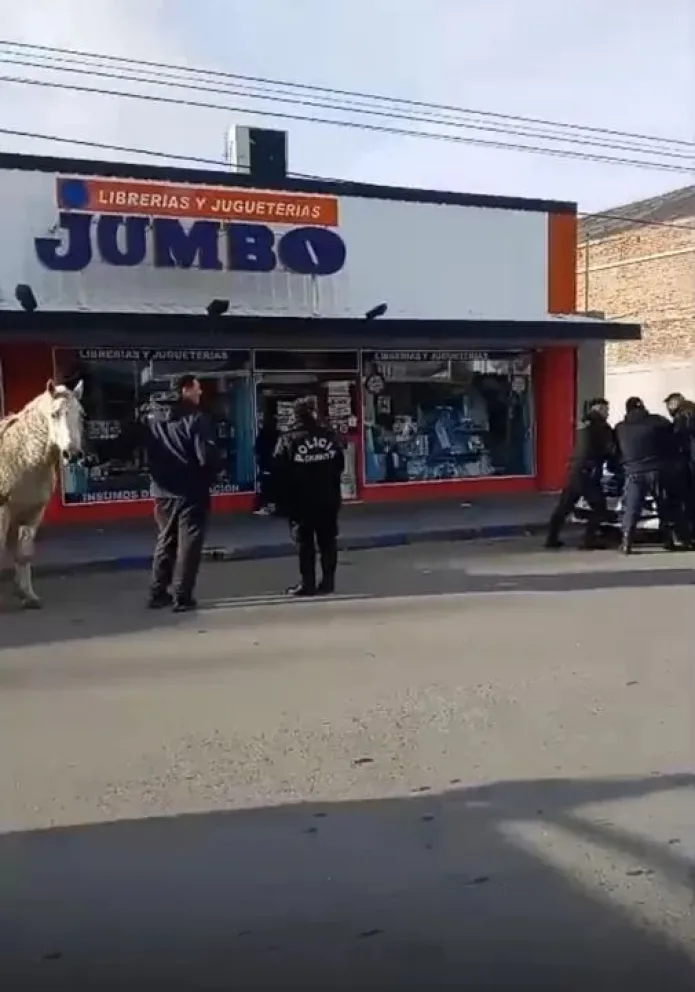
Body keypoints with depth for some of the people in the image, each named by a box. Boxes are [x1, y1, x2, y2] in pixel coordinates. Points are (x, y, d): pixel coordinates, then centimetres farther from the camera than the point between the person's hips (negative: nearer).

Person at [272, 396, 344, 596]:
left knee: (305, 542, 1)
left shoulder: (288, 440, -8)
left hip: (301, 500, -4)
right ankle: (328, 580, 11)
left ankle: (307, 583, 0)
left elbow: (280, 472, -11)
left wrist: (282, 501, -4)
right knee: (328, 540, 10)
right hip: (328, 498, 4)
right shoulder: (329, 435, 5)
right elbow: (340, 464, 11)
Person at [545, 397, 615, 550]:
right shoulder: (601, 426, -5)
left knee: (564, 506, 10)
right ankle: (590, 538, -4)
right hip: (588, 472, -8)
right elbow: (610, 449, -4)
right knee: (599, 507, 1)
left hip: (574, 469, 8)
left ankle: (551, 538, 11)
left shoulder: (584, 424, 19)